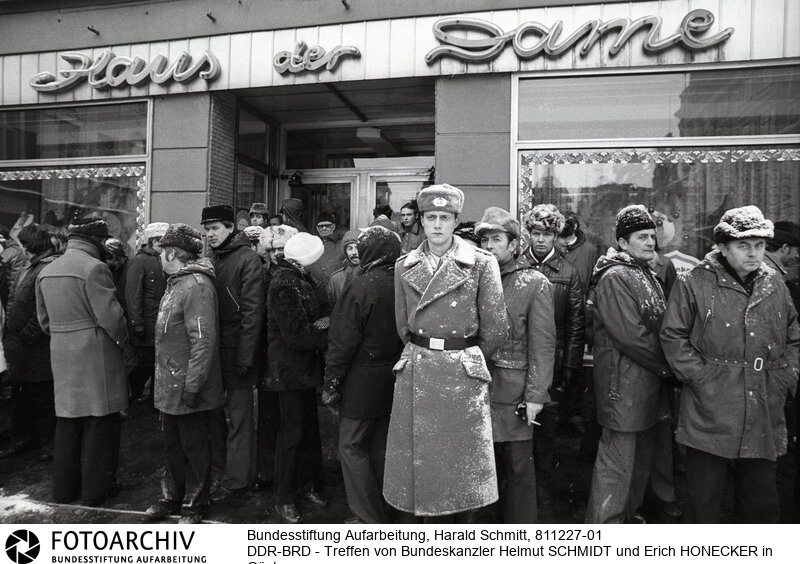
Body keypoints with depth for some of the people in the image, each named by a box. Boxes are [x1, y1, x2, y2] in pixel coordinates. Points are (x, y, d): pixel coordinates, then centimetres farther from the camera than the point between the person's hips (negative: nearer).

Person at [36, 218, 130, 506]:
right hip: (96, 355, -7)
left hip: (62, 355, 7)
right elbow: (109, 315, -18)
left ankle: (64, 489, 27)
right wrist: (124, 342, -4)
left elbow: (45, 320, 14)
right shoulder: (93, 268, -15)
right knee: (99, 421, 4)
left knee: (67, 422, 17)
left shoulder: (46, 271, 10)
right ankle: (95, 489, 14)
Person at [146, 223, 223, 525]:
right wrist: (162, 378, 18)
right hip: (169, 386, 9)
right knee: (172, 443, 22)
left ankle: (194, 505, 25)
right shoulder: (176, 283, 11)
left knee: (194, 446, 8)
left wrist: (192, 387, -25)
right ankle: (173, 497, 39)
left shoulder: (197, 286, -21)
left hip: (189, 389, -9)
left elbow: (203, 340, -26)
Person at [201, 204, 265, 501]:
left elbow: (252, 312, -15)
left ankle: (235, 479, 14)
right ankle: (216, 468, 31)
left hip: (236, 351, -6)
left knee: (238, 417, 3)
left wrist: (245, 357, -18)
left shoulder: (247, 259, -10)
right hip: (210, 350, 6)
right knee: (213, 412, 16)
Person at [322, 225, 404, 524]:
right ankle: (386, 511, 32)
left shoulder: (360, 286, -18)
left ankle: (368, 518, 11)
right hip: (393, 382, 7)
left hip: (363, 382, -7)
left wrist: (331, 384, -8)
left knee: (352, 446, 7)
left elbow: (343, 342, -17)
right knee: (381, 447, 19)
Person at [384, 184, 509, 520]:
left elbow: (496, 329, 0)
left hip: (463, 375, -2)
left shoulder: (481, 263, -4)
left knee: (462, 462, 8)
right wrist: (422, 355, 13)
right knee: (412, 460, 8)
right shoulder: (404, 266, 7)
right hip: (414, 374, 3)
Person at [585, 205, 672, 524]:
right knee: (617, 463, -3)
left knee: (641, 459, 20)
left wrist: (665, 364, 5)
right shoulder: (614, 277, -15)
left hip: (647, 382, 10)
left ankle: (628, 516, 37)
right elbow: (630, 335, -20)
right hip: (623, 384, -10)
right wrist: (667, 366, -10)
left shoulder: (648, 275, 16)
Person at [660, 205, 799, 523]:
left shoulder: (774, 285, 8)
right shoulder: (694, 283, -7)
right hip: (709, 416, -4)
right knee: (703, 500, 7)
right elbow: (673, 337, -5)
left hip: (764, 419, 5)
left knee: (762, 500, 19)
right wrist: (701, 377, -11)